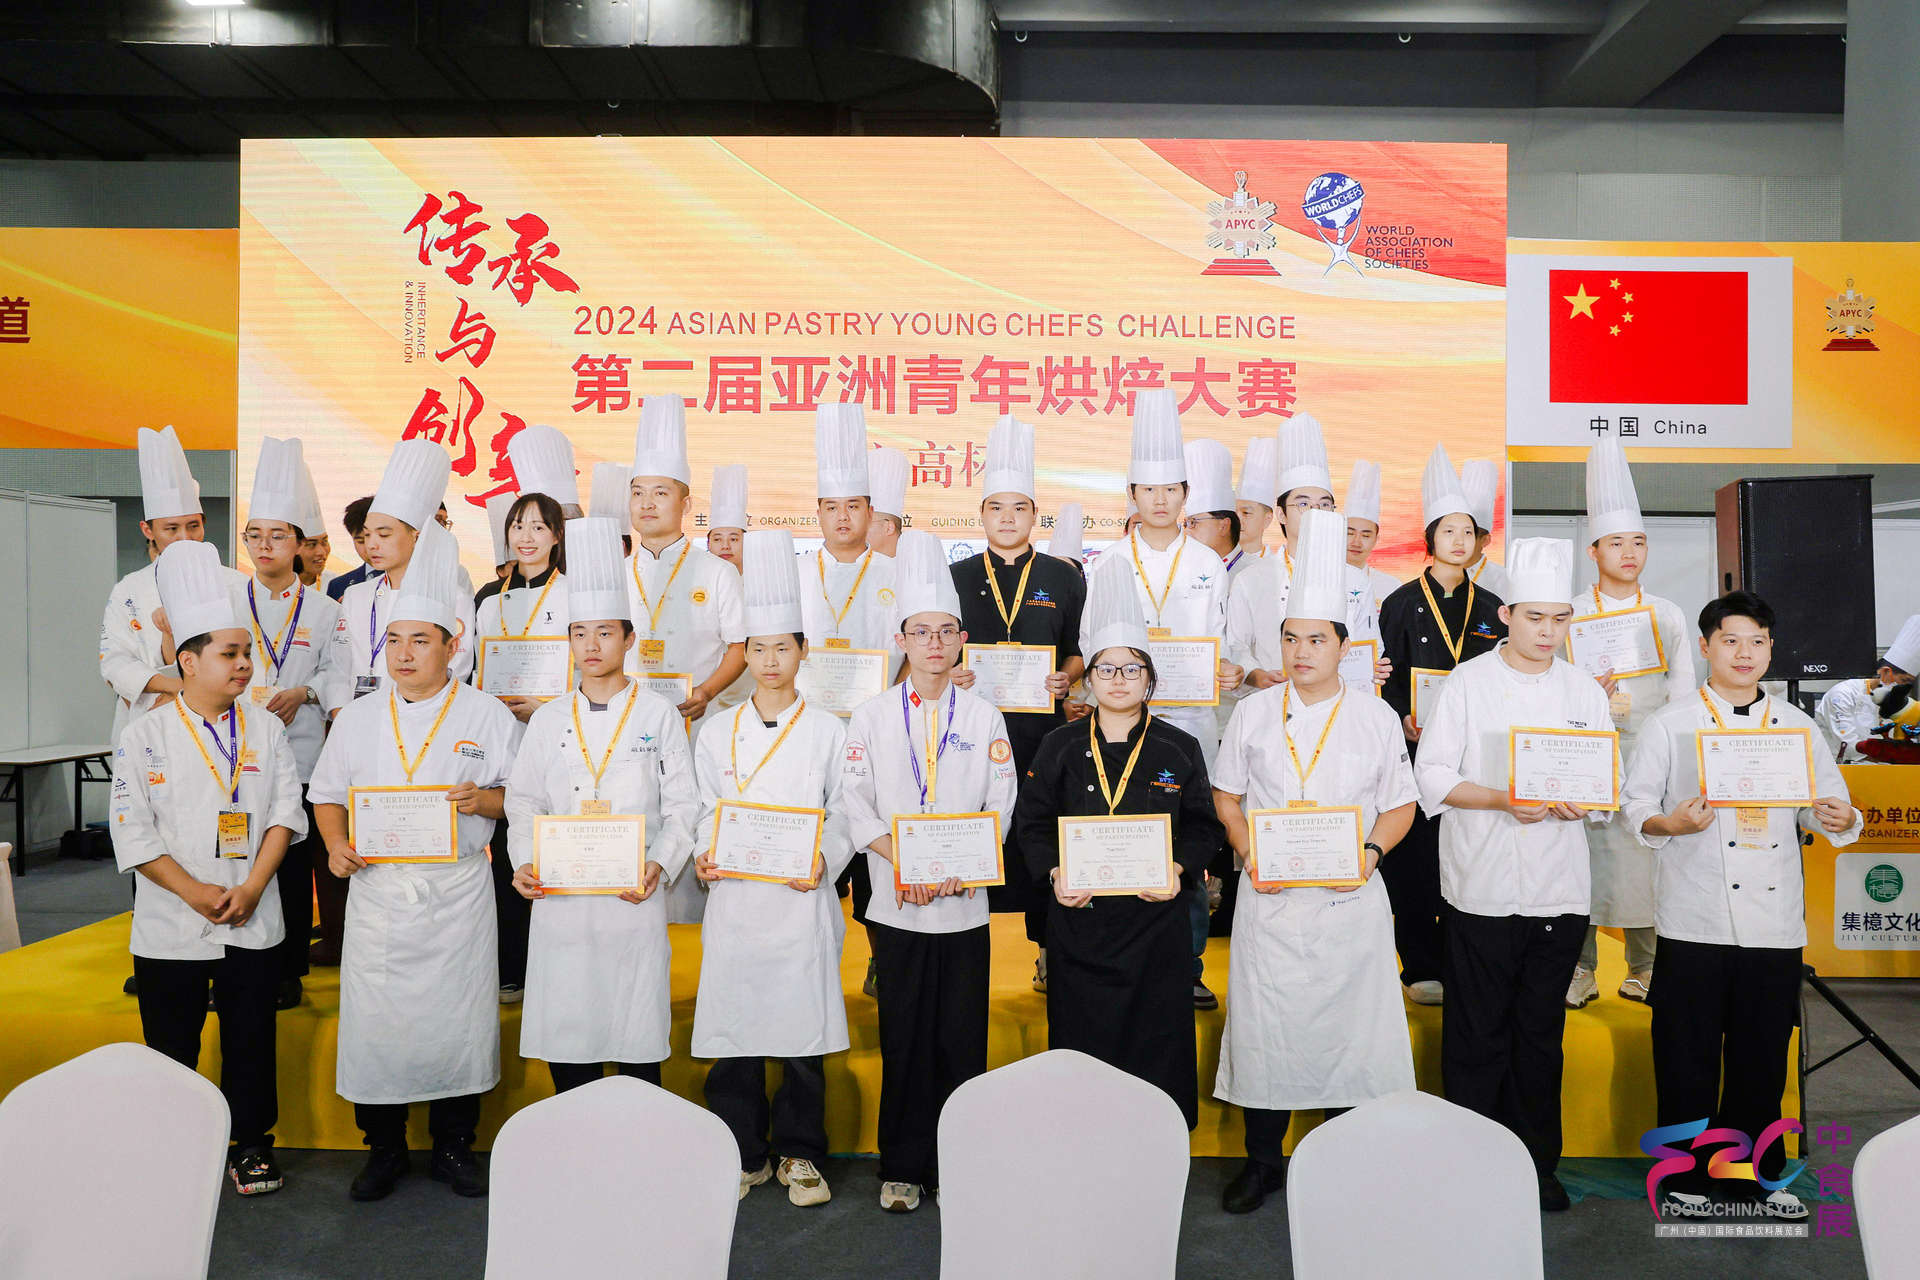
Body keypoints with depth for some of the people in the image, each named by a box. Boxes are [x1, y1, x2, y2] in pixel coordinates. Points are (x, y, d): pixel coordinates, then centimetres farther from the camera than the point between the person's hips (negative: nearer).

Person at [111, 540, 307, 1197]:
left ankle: (249, 1142, 24)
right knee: (171, 1043, 9)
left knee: (250, 1038, 9)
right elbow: (133, 829, -7)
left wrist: (250, 889, -10)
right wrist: (196, 894, -14)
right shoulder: (146, 735, -4)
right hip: (170, 924, -2)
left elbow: (285, 813, 1)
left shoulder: (266, 730, 3)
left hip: (254, 922, 2)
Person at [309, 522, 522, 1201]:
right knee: (374, 1018, 5)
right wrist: (336, 843, -4)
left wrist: (484, 800, -17)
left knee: (457, 1016, 4)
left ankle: (453, 1146, 22)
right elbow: (327, 793, 14)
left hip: (457, 894, -2)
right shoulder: (358, 718, 8)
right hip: (377, 887, 2)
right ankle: (384, 1149, 25)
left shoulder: (487, 717, 1)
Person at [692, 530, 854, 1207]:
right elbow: (704, 812, 11)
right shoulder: (718, 733, 9)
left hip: (801, 898, -2)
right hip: (734, 899, 2)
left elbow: (845, 814, 2)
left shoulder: (829, 731, 4)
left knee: (802, 1030, 3)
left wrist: (822, 860, -14)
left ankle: (797, 1152, 20)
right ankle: (743, 1153, 21)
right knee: (733, 1028, 4)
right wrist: (704, 856, -6)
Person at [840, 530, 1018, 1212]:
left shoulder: (984, 717, 6)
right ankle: (902, 1167, 19)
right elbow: (856, 805, -1)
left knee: (962, 1040, 5)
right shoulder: (871, 715, 4)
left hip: (965, 903, 0)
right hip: (896, 903, 0)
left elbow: (1001, 804, 1)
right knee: (904, 1038, 5)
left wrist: (959, 864, -14)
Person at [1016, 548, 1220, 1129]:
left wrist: (1180, 870, -12)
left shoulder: (1180, 750, 5)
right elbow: (1032, 822, 5)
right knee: (1081, 1042, 5)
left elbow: (1202, 826, 5)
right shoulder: (1061, 747, 5)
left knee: (1157, 1041, 3)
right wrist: (1053, 872, -12)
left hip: (1156, 922, 0)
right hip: (1078, 919, 0)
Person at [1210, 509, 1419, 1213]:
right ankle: (1263, 1161, 24)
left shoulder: (1377, 718, 2)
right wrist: (1250, 855, -8)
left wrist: (1371, 851, -13)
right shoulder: (1254, 713, 4)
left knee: (1348, 1023, 5)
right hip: (1269, 898, 1)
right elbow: (1227, 796, 8)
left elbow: (1400, 805, 6)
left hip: (1350, 899, 0)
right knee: (1264, 1026, 6)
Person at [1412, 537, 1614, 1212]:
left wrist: (1582, 802, -12)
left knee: (1541, 1030, 12)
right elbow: (1433, 777, -6)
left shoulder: (1586, 690, 10)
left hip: (1560, 891, 3)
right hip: (1482, 890, -3)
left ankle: (1537, 1163, 25)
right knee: (1477, 1032, 3)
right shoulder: (1467, 683, -1)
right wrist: (1501, 799, -20)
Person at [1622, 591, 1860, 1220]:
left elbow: (1825, 804, 11)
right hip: (1695, 924, -3)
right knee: (1689, 1057, 3)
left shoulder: (1796, 724, 12)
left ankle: (1755, 1173, 28)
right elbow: (1635, 805, -1)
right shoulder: (1670, 723, 2)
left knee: (1762, 1056, 11)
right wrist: (1670, 824, -21)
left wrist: (1839, 820, -11)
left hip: (1775, 922, 3)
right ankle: (1686, 1179, 18)